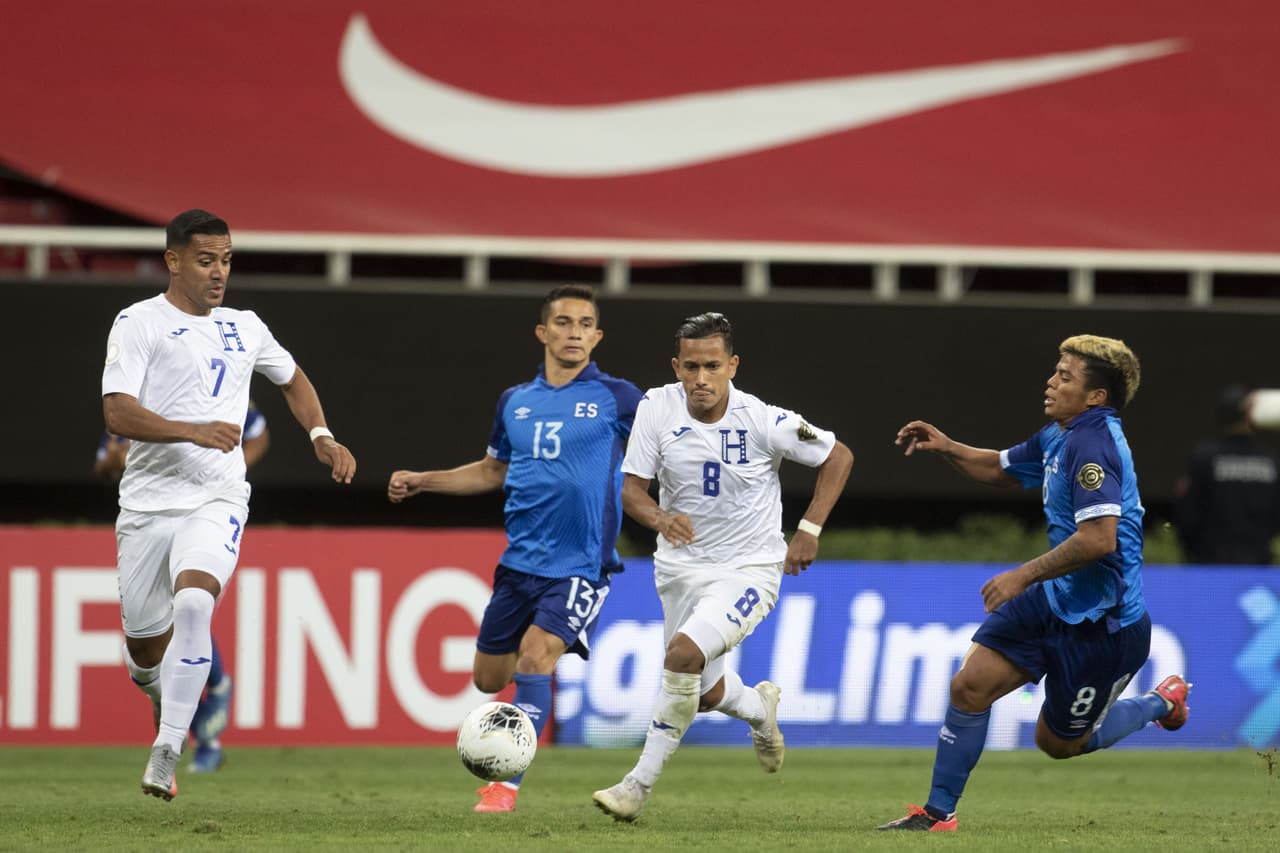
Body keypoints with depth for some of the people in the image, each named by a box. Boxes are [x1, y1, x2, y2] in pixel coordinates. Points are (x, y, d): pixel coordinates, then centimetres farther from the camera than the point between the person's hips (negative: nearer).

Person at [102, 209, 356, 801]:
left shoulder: (244, 328, 13)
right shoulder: (139, 323, -3)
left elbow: (292, 378, 33)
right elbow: (117, 414, -14)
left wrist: (322, 436, 17)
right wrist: (194, 431, -27)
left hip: (216, 501, 1)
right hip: (147, 502, -1)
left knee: (193, 603, -28)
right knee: (145, 644, 6)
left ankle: (166, 753, -28)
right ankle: (161, 689, 45)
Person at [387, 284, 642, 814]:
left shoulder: (616, 399, -3)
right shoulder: (515, 402, 10)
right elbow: (493, 471, 25)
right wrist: (420, 482, 19)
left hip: (581, 565, -5)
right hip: (520, 560, 5)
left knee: (535, 655, -23)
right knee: (489, 678, 9)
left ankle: (507, 784, -19)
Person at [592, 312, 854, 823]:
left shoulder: (764, 422, -19)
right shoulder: (657, 407, -12)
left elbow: (838, 457, -4)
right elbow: (631, 488, -9)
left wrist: (809, 530, -10)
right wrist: (660, 518, -32)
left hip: (749, 569, -5)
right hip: (681, 565, 5)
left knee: (684, 652, -28)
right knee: (706, 694, 17)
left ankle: (640, 784, -18)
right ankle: (760, 710, 55)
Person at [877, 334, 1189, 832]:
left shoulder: (1093, 445, -24)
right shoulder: (1058, 437, 6)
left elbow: (1098, 538, -34)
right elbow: (999, 468, 26)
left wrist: (1023, 576, -28)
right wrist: (946, 449, 7)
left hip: (1102, 623, -9)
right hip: (1055, 600, 9)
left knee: (1059, 743, 8)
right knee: (970, 685, -1)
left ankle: (1161, 703, 31)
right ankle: (938, 814, 8)